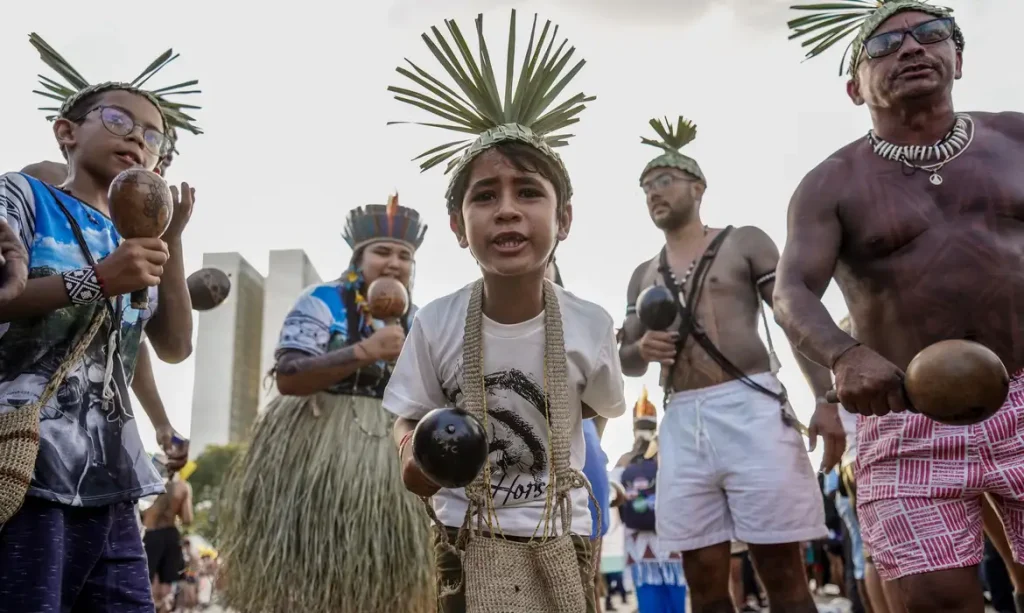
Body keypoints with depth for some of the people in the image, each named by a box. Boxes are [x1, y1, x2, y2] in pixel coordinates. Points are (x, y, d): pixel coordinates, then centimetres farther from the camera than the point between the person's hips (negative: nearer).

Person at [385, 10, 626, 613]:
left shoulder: (591, 324, -13)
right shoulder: (435, 324, -13)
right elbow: (413, 475, -4)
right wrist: (425, 457, -24)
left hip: (560, 544, 0)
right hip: (466, 545, 0)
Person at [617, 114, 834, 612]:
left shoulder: (744, 243, 10)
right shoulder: (643, 276, 22)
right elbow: (628, 362, 21)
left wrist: (826, 399, -9)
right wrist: (641, 349, -4)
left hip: (750, 407, -4)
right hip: (682, 423, 4)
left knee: (782, 571, -4)